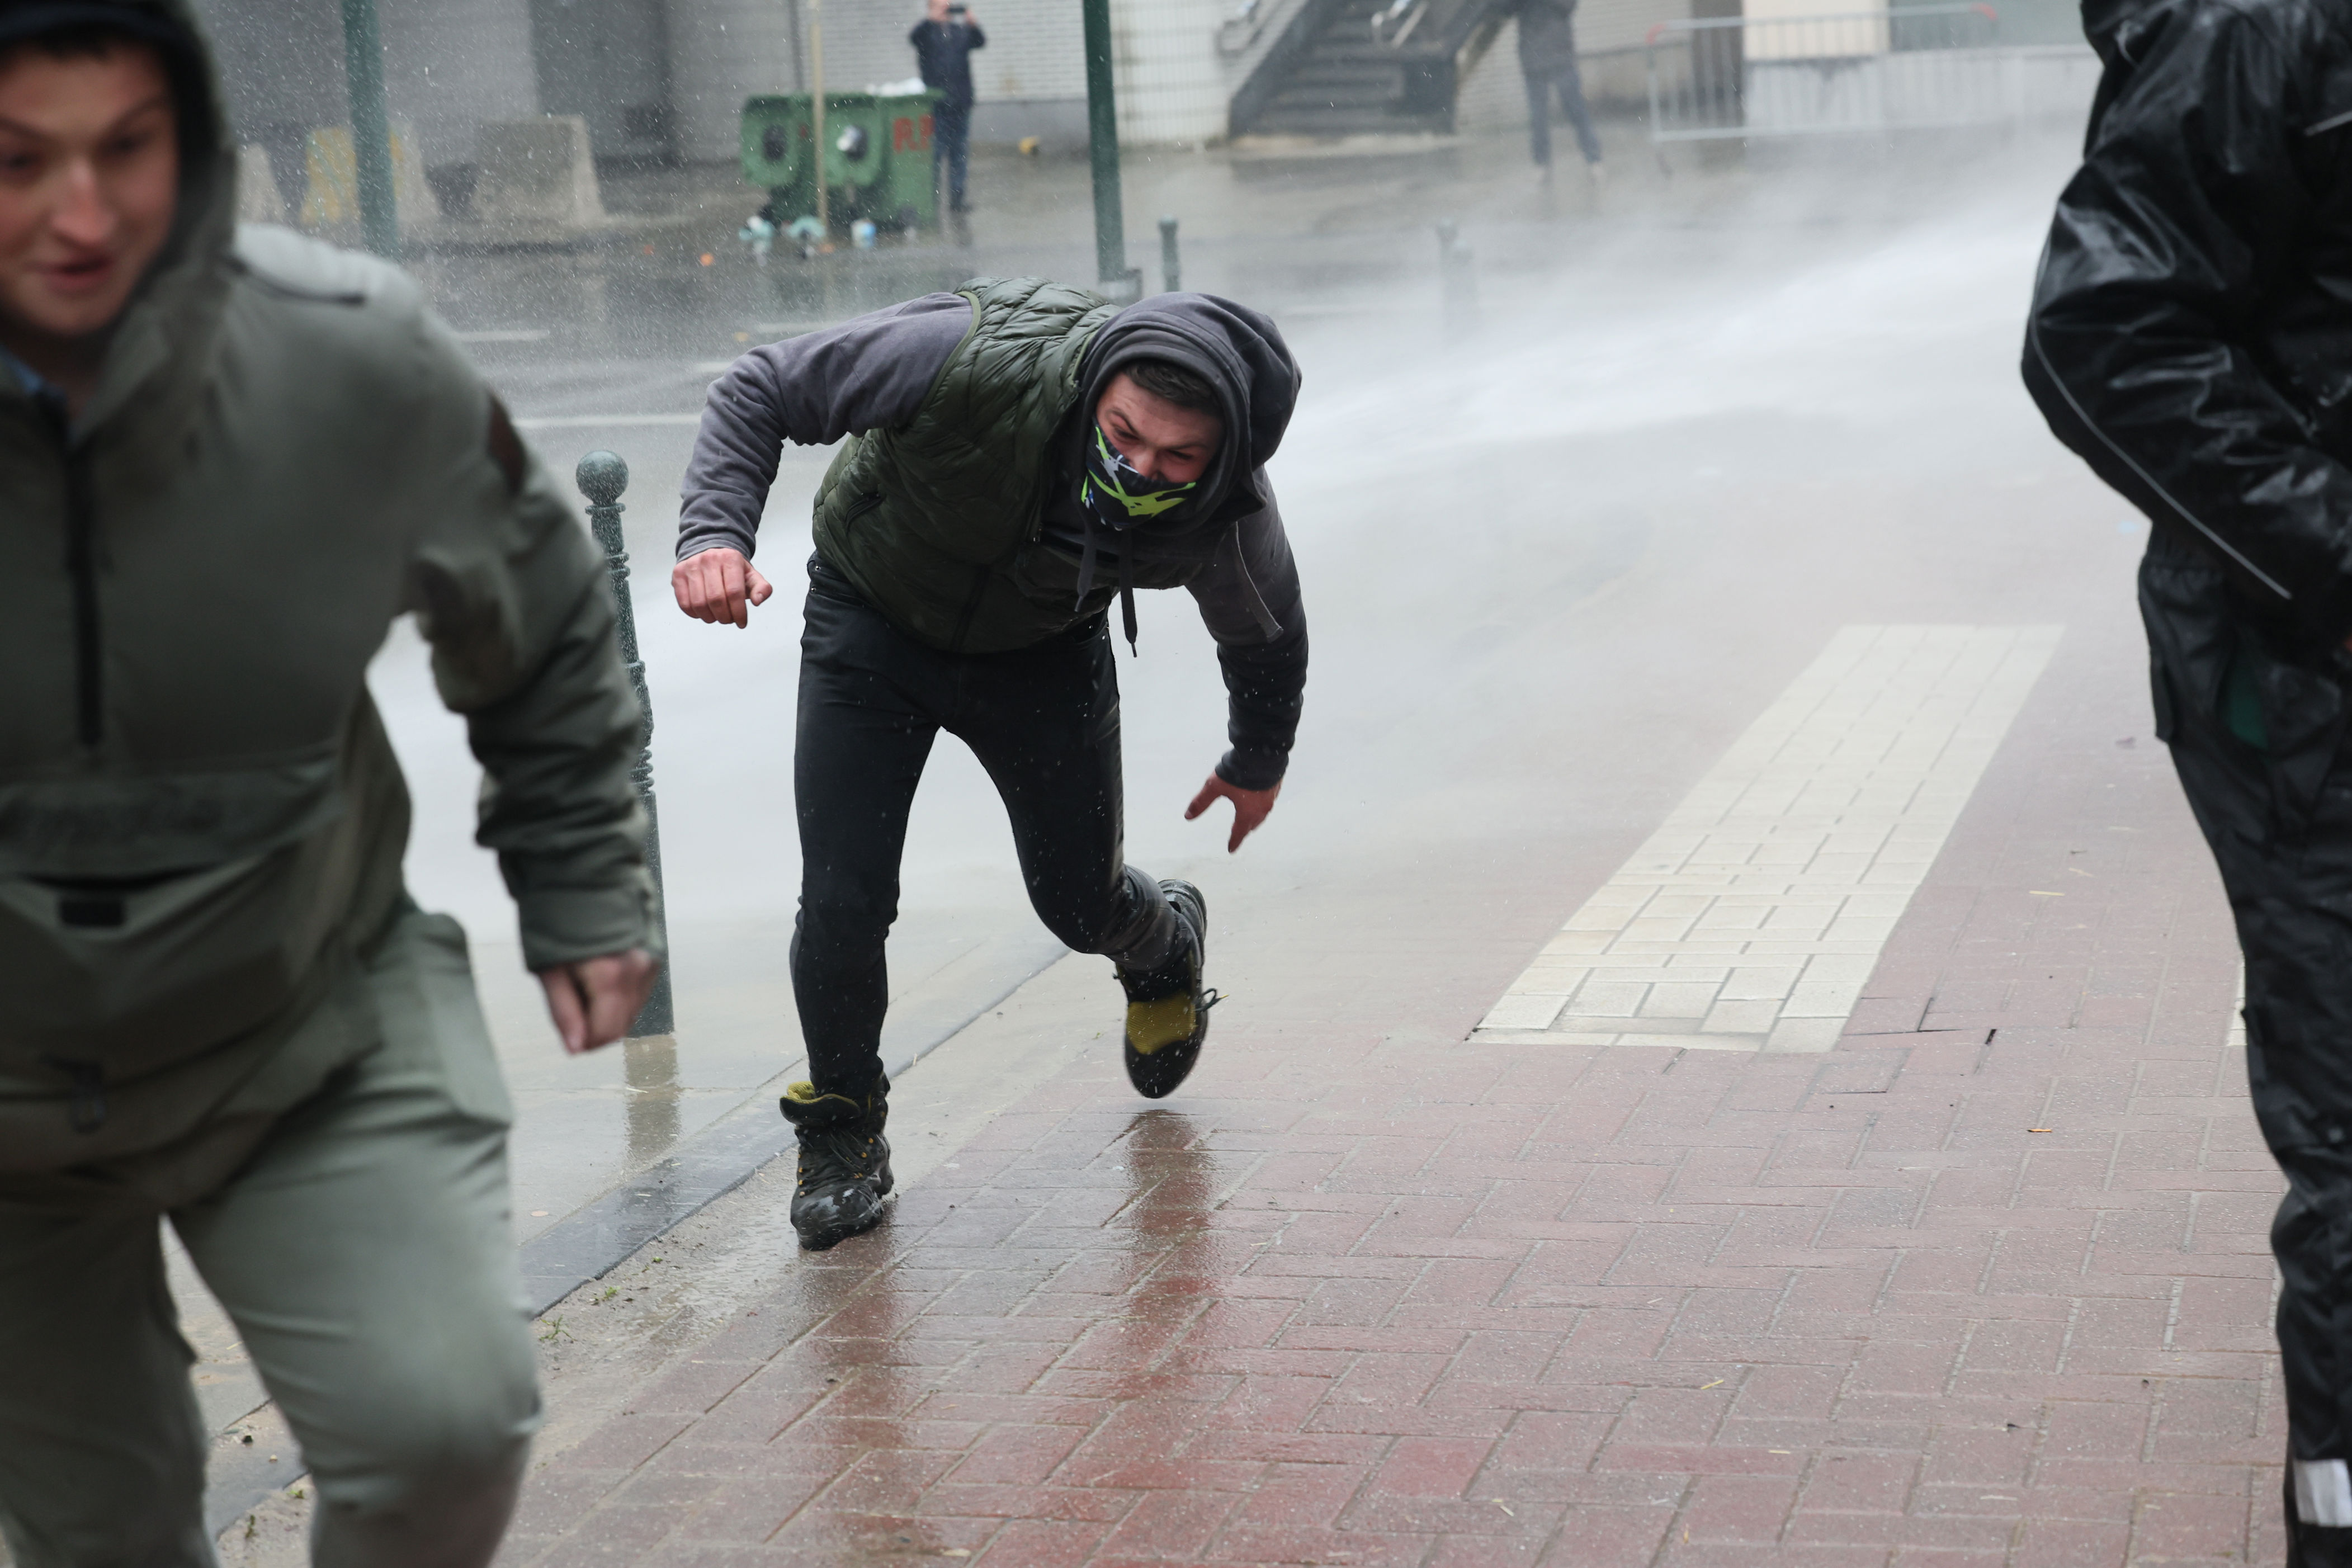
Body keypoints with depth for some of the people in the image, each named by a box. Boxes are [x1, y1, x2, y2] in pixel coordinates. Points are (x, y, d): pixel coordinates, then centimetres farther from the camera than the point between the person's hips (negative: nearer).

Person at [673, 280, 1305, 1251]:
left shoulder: (1228, 520, -29)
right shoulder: (976, 361, -40)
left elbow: (1264, 633, -3)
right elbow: (761, 390, -28)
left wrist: (1259, 762, 15)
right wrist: (716, 533, -44)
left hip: (1043, 653, 2)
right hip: (873, 618, -1)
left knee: (1081, 904, 11)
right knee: (842, 904, -12)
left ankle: (1164, 946, 51)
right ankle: (842, 1130, 15)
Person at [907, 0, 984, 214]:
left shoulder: (961, 30, 13)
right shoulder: (927, 30, 2)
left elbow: (980, 43, -2)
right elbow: (913, 38, -19)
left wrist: (973, 25, -20)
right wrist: (931, 19, -32)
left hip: (960, 102, 4)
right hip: (936, 105, -4)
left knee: (959, 152, 6)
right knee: (934, 152, -5)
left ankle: (957, 197, 11)